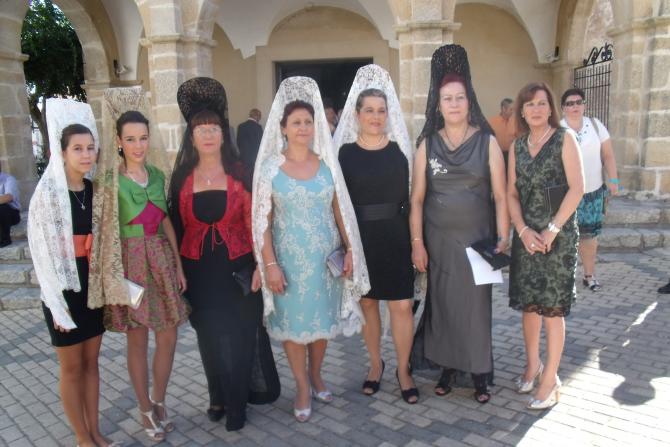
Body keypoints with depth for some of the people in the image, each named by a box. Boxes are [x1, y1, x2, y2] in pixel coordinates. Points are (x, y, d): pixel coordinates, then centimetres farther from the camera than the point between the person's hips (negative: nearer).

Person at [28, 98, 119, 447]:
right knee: (72, 368, 9)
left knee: (91, 362, 15)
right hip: (65, 289, -5)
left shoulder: (95, 189, 3)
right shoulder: (48, 193, -13)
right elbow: (42, 252, -12)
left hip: (95, 285, 5)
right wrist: (57, 304, -13)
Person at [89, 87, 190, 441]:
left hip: (162, 260, 5)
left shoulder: (157, 174, 7)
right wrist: (115, 276, -15)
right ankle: (146, 409, 27)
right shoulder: (109, 180, -8)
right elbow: (100, 228, -10)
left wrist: (179, 265, 10)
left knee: (168, 336, 9)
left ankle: (159, 402, 30)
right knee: (138, 340, 7)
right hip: (129, 263, -5)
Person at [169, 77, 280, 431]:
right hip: (200, 271, 2)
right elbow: (177, 226, 5)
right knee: (211, 337, 12)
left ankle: (236, 402, 24)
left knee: (241, 335, 6)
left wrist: (259, 265, -10)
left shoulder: (239, 173, -3)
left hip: (237, 267, -1)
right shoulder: (182, 178, 2)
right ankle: (220, 397, 32)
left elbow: (253, 221, -5)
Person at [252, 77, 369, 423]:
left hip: (325, 256, 3)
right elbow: (262, 220, -7)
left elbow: (340, 210, 6)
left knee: (323, 318, 13)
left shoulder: (327, 163, 2)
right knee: (293, 321, 7)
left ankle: (316, 376, 35)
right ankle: (303, 387, 25)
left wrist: (349, 249, 2)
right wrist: (270, 264, -11)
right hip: (290, 258, -2)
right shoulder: (270, 167, -6)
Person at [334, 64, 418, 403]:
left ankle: (403, 370, 20)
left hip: (395, 237, 0)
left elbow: (410, 195, 2)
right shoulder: (345, 152, 0)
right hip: (360, 238, 0)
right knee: (367, 302, 13)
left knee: (401, 304, 1)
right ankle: (375, 364, 32)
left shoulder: (399, 148, 2)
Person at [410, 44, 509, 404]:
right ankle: (447, 366, 25)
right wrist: (417, 243, -3)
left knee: (476, 304, 5)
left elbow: (500, 196, -1)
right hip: (438, 240, 1)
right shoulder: (427, 144, 3)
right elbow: (417, 199, 1)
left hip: (476, 238, -1)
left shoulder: (487, 142, -1)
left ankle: (479, 372, 21)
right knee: (442, 303, 8)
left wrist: (503, 239, -7)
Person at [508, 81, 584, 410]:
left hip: (557, 236, -4)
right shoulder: (518, 145, 9)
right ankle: (532, 364, 30)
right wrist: (523, 230, -8)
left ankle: (551, 378, 13)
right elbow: (511, 193, 7)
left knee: (552, 308, 0)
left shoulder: (564, 139, -3)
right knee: (528, 304, 11)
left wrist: (552, 229, -14)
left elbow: (576, 188, -9)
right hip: (526, 235, 4)